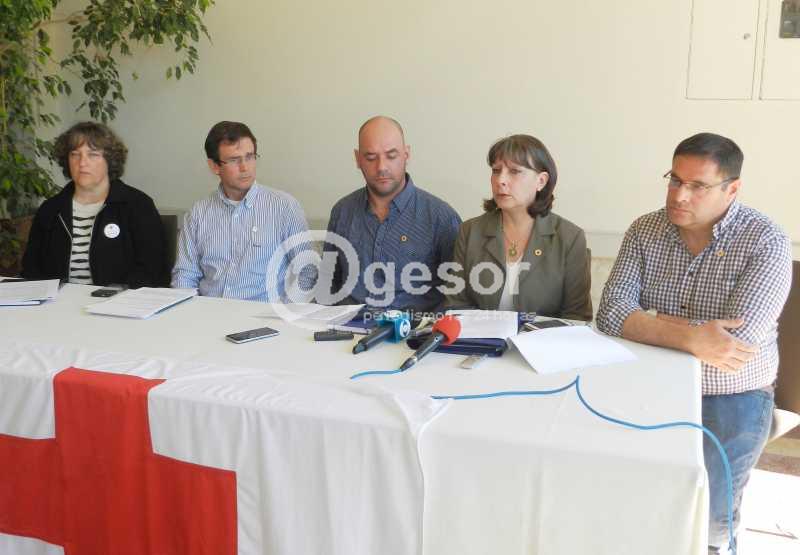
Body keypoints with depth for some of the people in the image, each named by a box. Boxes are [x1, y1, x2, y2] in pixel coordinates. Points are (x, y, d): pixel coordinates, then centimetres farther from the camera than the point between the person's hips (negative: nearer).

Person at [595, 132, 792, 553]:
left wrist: (648, 320, -15)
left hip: (731, 398, -3)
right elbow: (610, 313, -12)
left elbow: (737, 341, -22)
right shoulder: (644, 231, -2)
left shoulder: (766, 243, -12)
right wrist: (690, 337, -25)